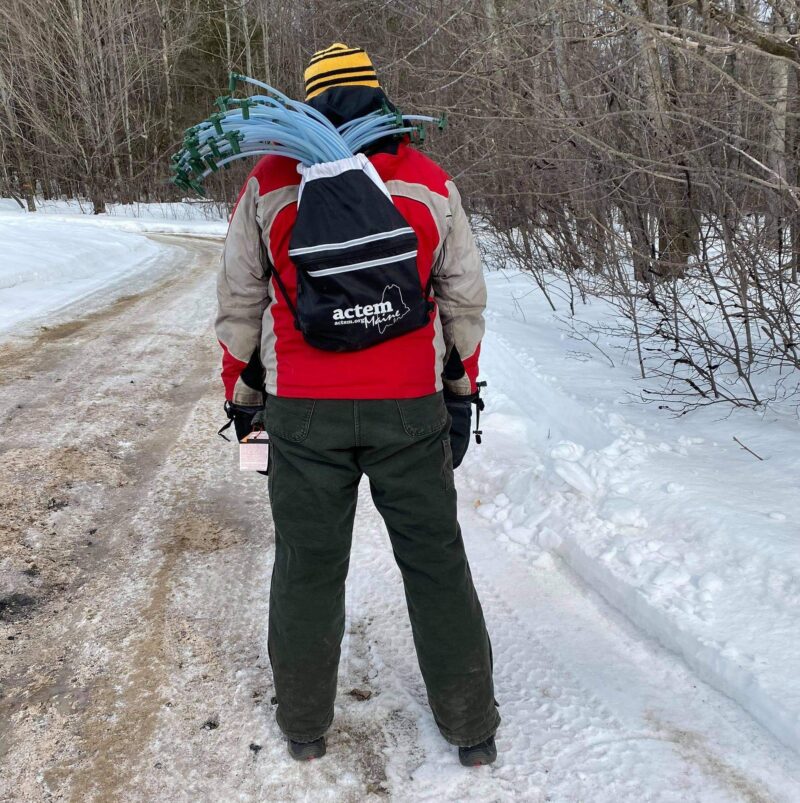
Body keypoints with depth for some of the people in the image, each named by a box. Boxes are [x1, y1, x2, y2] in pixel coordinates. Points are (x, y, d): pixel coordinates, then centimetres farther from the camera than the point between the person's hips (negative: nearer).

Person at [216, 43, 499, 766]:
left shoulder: (268, 183, 0)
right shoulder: (433, 185, 2)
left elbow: (240, 301, 5)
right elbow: (464, 302, 8)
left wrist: (242, 393, 18)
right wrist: (462, 392, 20)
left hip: (302, 413, 0)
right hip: (410, 409, 1)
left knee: (307, 564, 14)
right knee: (436, 561, 13)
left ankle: (304, 724, 31)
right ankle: (472, 728, 25)